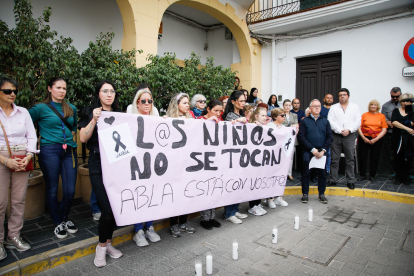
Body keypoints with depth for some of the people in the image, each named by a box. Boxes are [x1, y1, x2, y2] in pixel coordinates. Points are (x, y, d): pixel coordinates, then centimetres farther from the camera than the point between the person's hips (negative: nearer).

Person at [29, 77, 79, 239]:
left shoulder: (72, 109, 14)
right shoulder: (41, 108, 1)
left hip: (69, 151, 4)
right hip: (49, 151, -3)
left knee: (70, 190, 2)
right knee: (52, 190, 6)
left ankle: (65, 218, 27)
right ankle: (58, 224, 23)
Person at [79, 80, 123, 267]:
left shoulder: (119, 114, 14)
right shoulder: (89, 112, 4)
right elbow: (83, 138, -6)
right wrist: (94, 120, -16)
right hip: (98, 165, -4)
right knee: (107, 208, -9)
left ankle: (107, 243, 27)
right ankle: (102, 247, 15)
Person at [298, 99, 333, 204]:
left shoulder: (325, 121, 12)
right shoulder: (305, 121, 4)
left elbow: (329, 137, 6)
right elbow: (301, 137, -5)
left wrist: (323, 150, -7)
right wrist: (312, 149, -12)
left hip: (321, 152, 2)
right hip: (308, 152, -2)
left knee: (322, 173, 5)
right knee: (306, 173, -2)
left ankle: (321, 194, 20)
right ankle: (305, 193, 11)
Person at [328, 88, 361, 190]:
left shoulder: (355, 107, 12)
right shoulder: (334, 107, 10)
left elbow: (358, 122, 3)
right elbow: (330, 121, -1)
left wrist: (349, 130, -11)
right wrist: (340, 131, -12)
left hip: (350, 136, 0)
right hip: (336, 136, 0)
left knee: (350, 159, 1)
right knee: (334, 159, 3)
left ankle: (350, 181, 9)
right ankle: (333, 179, 11)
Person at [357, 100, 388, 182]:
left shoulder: (382, 116, 6)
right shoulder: (364, 115, 5)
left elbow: (384, 130, 1)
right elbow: (359, 127, 0)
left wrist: (376, 139, -9)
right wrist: (363, 137, -10)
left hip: (377, 139, 0)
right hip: (364, 138, 0)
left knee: (375, 158, 4)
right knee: (363, 157, 1)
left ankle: (372, 176, 17)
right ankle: (362, 175, 13)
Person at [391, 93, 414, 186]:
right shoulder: (396, 111, 8)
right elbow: (394, 122, -10)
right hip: (397, 137, 0)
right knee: (398, 157, 4)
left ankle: (405, 178, 14)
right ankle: (398, 177, 13)